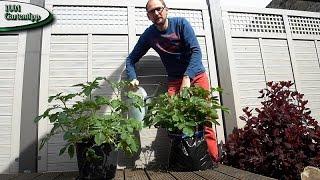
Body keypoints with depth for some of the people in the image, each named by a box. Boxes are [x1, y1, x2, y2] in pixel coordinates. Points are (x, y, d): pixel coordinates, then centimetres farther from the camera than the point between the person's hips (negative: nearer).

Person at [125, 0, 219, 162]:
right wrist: (132, 78, -12)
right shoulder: (149, 35, 1)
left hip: (196, 75, -2)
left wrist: (187, 77, -28)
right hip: (175, 80, 2)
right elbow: (131, 59, 7)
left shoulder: (181, 23, -6)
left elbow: (196, 51, -14)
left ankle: (213, 160, 1)